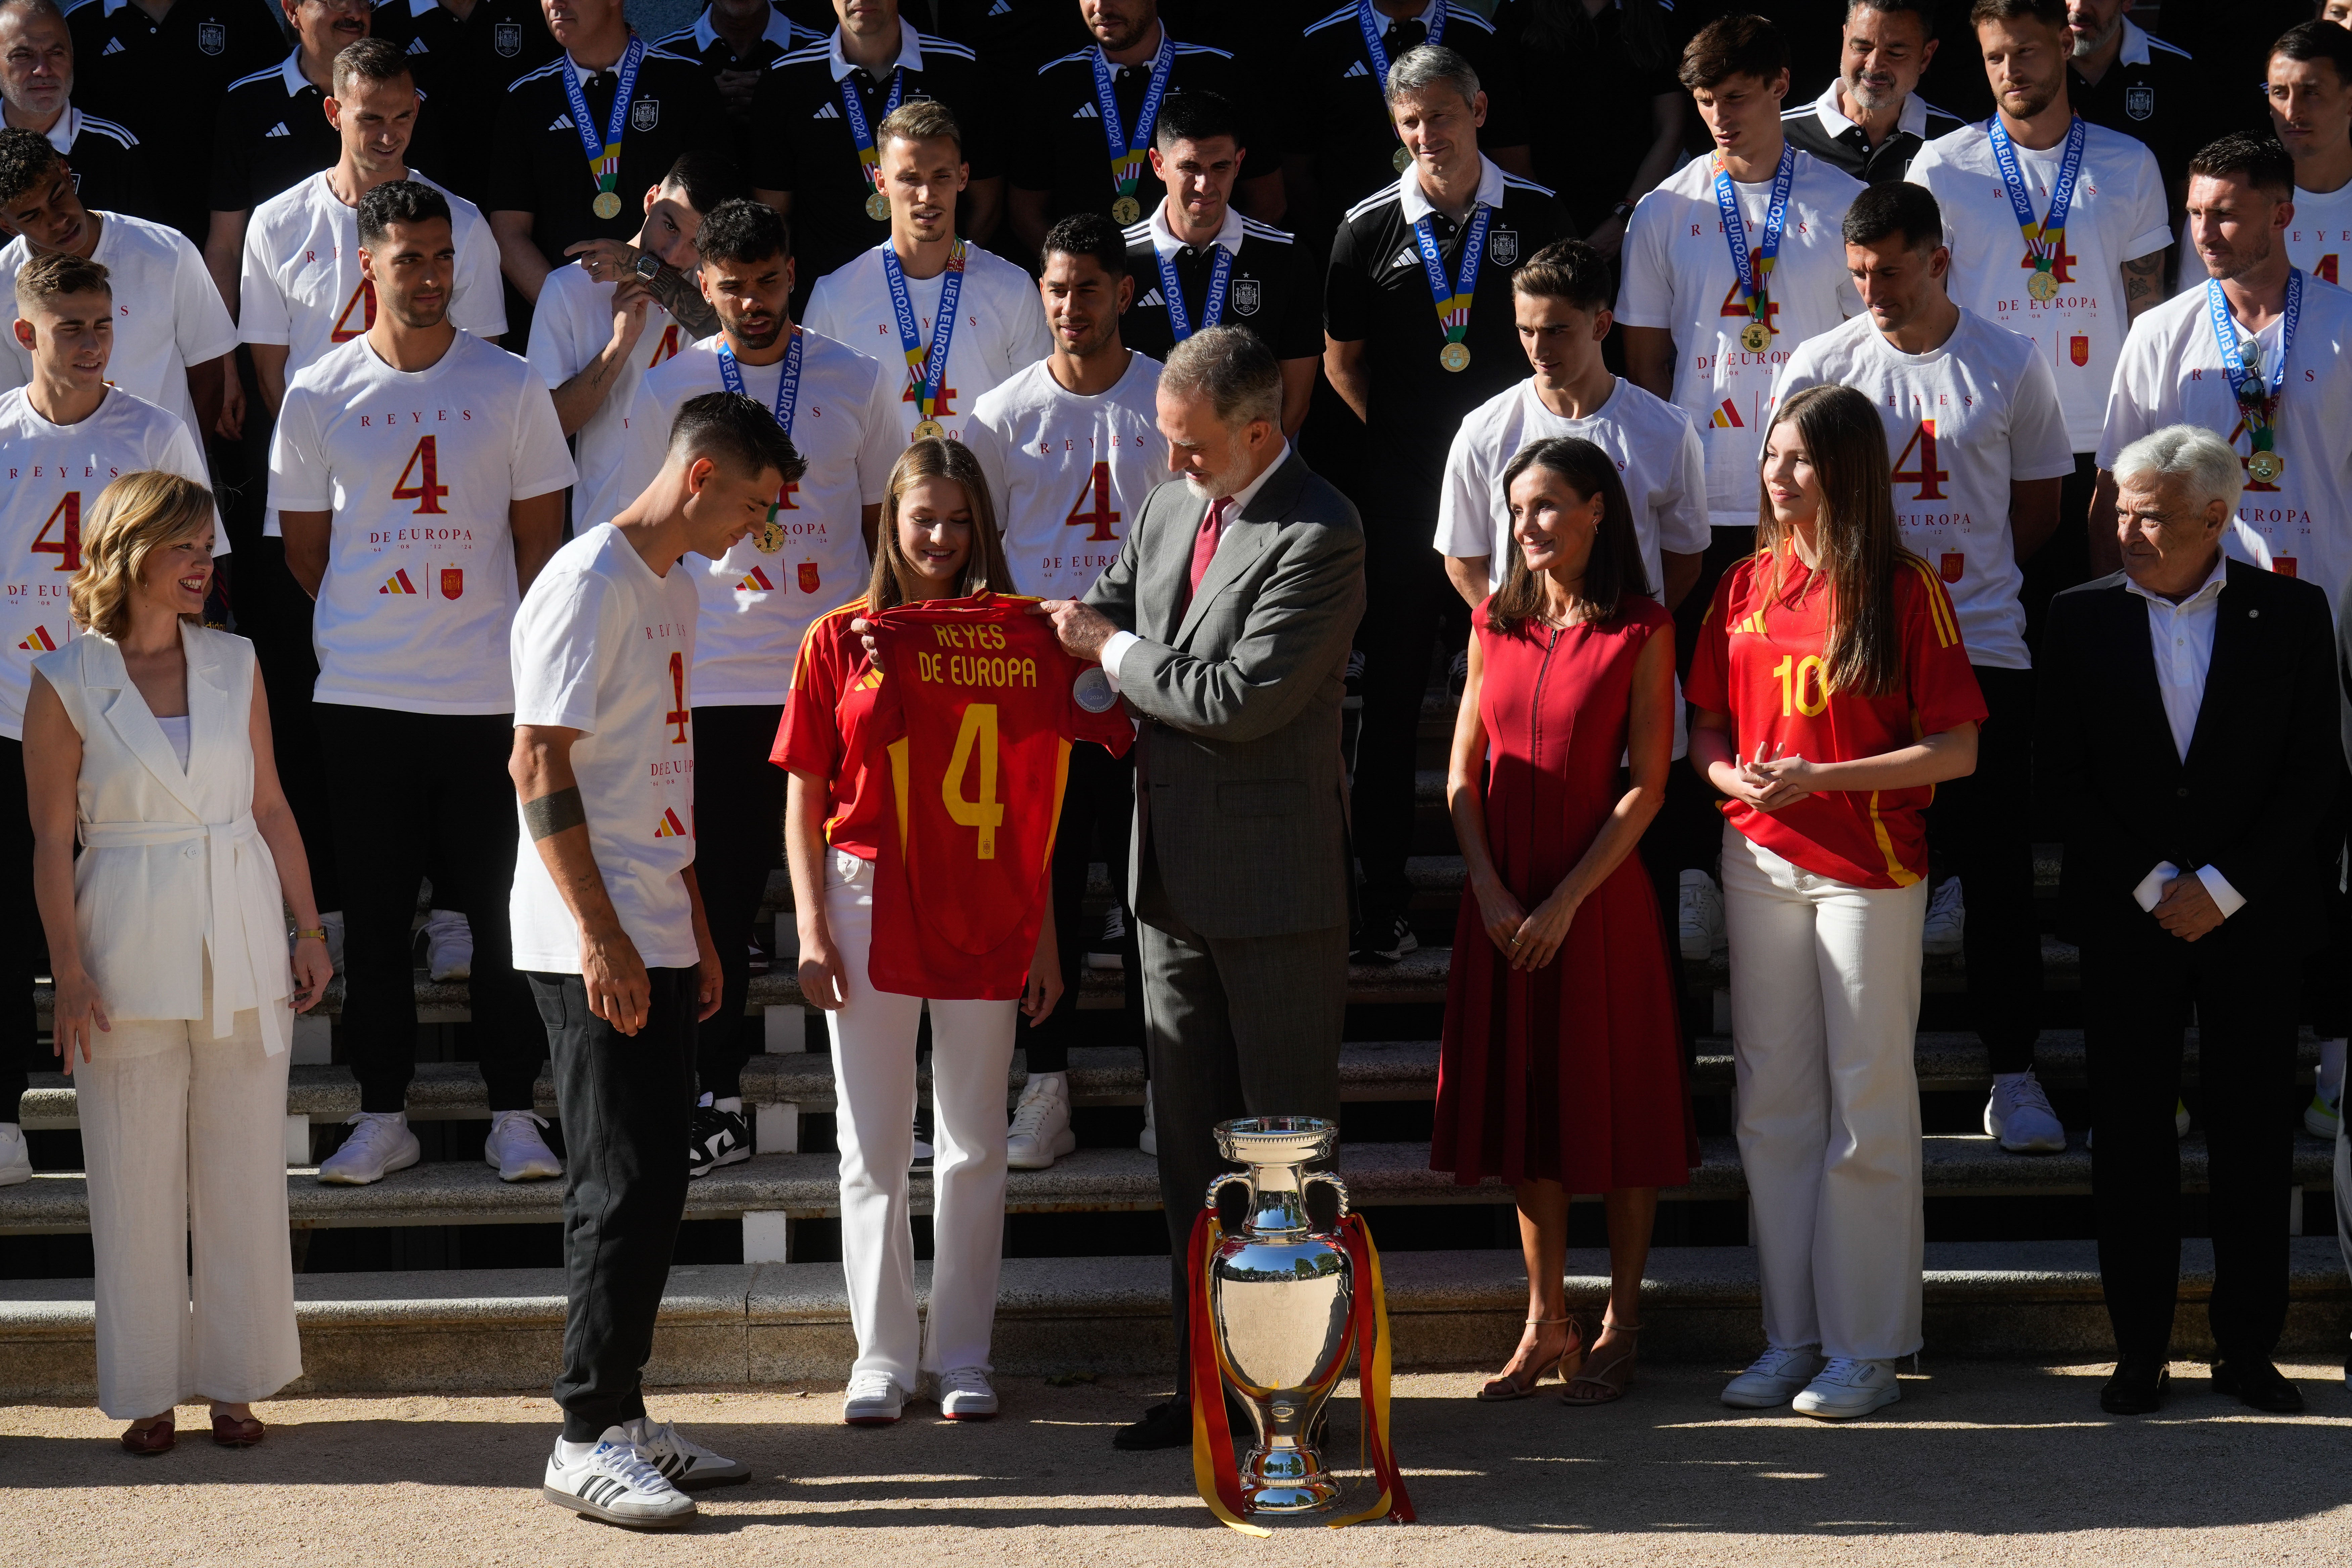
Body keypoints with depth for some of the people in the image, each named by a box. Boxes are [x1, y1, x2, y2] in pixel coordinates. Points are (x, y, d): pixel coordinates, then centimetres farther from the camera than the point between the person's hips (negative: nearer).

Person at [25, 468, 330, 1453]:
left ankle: (235, 1381, 15)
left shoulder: (233, 664, 6)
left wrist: (309, 930, 5)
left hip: (240, 946, 3)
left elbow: (270, 808, 10)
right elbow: (51, 842, -4)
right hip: (130, 951, -3)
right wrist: (69, 971, -10)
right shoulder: (66, 683, -3)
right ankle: (147, 1393, 12)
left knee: (243, 1169, 5)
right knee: (137, 1180, 2)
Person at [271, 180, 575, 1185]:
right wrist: (369, 631, 8)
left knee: (503, 910, 2)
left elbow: (540, 538, 7)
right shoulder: (318, 396, 3)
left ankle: (513, 1113, 10)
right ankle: (382, 1113, 14)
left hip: (490, 694, -1)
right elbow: (305, 551, 11)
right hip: (361, 694, 1)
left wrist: (523, 652, 0)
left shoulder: (511, 387, 3)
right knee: (373, 913, 5)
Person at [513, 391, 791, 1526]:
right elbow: (538, 768, -17)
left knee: (653, 1185, 11)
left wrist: (695, 930, 21)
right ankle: (588, 1437, -3)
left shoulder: (674, 589, 17)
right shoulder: (590, 583, -12)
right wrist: (600, 936, -20)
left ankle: (624, 1414, 18)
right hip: (593, 948, -9)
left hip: (654, 941, 9)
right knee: (623, 1187, -8)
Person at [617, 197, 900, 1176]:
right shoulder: (668, 390, 6)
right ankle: (718, 1101, 11)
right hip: (717, 681, 0)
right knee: (718, 895, 3)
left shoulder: (855, 383, 7)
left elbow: (886, 526, 12)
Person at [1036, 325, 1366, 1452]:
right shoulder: (1170, 509, 9)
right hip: (1174, 872, 8)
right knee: (1189, 1141, 12)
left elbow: (1240, 697, -23)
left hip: (1273, 881, -8)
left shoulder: (1318, 537, -17)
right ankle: (1208, 1378, 21)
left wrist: (1114, 651, -11)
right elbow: (1100, 619, 22)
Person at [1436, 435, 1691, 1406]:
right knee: (1523, 1103, 8)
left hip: (1600, 897, -4)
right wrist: (1491, 892, -6)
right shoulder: (1496, 625, 9)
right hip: (1503, 906, 4)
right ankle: (1546, 1324, 18)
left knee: (1615, 1103, 2)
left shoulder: (1641, 632, -4)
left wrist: (1566, 901, -14)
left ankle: (1619, 1327, 12)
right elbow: (1463, 773, 8)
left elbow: (1647, 787, -8)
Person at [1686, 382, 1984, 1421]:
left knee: (1867, 1102, -1)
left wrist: (1820, 777, -17)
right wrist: (1733, 776, -8)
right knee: (1771, 1100, 7)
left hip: (1870, 865, -5)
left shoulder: (1904, 591, -5)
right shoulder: (1747, 588, 10)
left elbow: (1957, 749, -9)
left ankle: (1867, 1346, 6)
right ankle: (1791, 1336, 15)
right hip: (1760, 859, 5)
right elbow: (1706, 733, 15)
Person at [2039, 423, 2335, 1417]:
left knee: (2253, 1137, 2)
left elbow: (2315, 773, -1)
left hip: (2252, 916, 0)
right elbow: (2060, 773, 1)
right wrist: (2150, 885, -8)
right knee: (2130, 1137, 1)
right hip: (2127, 919, 1)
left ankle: (2248, 1349, 11)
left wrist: (2223, 887, -10)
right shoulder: (2082, 617, 4)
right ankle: (2139, 1353, 8)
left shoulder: (2290, 614, 2)